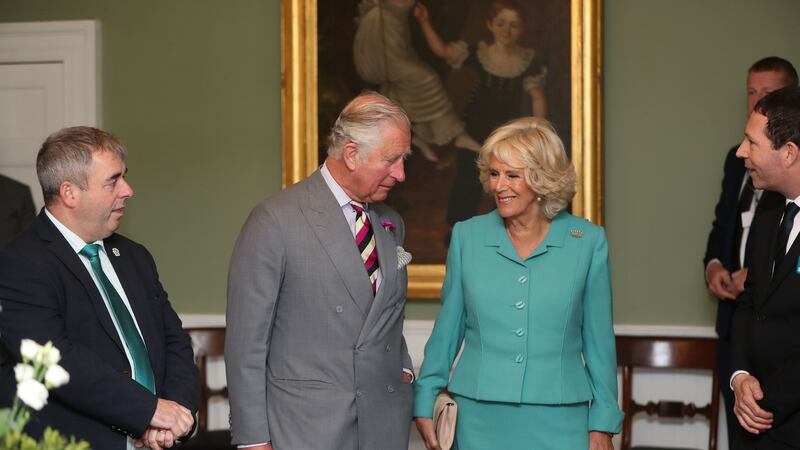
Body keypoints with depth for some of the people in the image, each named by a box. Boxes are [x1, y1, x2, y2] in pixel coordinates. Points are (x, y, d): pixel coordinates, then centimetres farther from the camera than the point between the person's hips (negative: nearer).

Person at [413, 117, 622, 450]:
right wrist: (424, 403, 8)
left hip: (557, 422, -1)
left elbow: (598, 340, 4)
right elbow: (447, 330, 10)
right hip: (481, 419, 1)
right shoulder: (467, 237, 3)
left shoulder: (588, 243, 0)